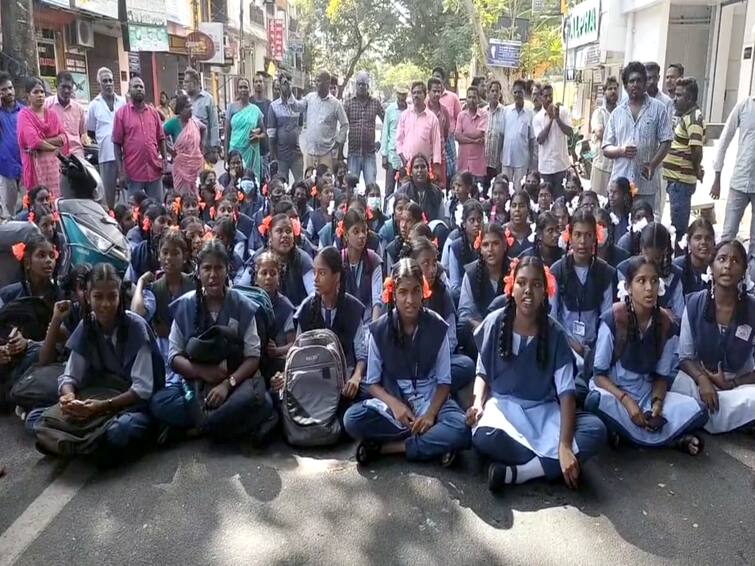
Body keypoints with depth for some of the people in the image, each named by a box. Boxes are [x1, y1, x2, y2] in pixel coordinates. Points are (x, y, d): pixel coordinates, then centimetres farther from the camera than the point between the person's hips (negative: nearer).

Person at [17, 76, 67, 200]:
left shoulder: (51, 114, 15)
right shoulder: (24, 115, 0)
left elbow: (63, 137, 3)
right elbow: (33, 141, -12)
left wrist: (43, 141, -10)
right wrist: (54, 148, -4)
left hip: (54, 162, 4)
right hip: (36, 162, -4)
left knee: (57, 197, 0)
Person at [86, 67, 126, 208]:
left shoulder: (123, 102, 8)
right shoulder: (94, 105, 6)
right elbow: (90, 131, 12)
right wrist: (104, 140, 3)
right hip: (106, 154, -1)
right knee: (109, 192, 4)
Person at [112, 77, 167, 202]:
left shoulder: (153, 112, 9)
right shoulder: (121, 113, -1)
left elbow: (160, 139, 14)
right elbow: (117, 144, -2)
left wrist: (164, 159, 2)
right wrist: (121, 170, -8)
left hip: (154, 170, 3)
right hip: (133, 171, -3)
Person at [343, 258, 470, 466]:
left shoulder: (437, 327, -7)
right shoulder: (379, 329, -7)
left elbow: (444, 381, -3)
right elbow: (372, 383, -1)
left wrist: (431, 413, -21)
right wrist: (394, 404, -21)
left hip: (430, 401, 0)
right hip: (393, 401, 0)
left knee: (461, 430, -32)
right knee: (352, 419, -29)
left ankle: (385, 447, -18)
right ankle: (434, 444, -19)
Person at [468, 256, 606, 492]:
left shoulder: (554, 333, -6)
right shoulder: (495, 323, -5)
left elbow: (566, 391, -13)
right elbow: (482, 372, 6)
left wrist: (564, 446, -26)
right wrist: (478, 403, -16)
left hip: (543, 410, 2)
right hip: (502, 404, -2)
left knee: (596, 430, -26)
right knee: (483, 437, -37)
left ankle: (516, 472, -28)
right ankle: (550, 464, -19)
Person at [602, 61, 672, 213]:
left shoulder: (658, 108, 5)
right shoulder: (617, 112, 12)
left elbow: (666, 141, 0)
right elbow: (606, 149, 11)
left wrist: (653, 164, -15)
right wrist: (621, 150, -10)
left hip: (646, 182, -2)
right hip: (620, 182, 2)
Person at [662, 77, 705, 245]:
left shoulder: (693, 118, -15)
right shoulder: (684, 116, 14)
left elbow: (696, 150, -23)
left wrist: (697, 169, -7)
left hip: (681, 180, -9)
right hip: (676, 178, 9)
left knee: (678, 226, -1)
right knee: (678, 223, 18)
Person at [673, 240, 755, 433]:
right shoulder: (694, 303, -6)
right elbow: (684, 356, -4)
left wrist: (731, 384, -18)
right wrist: (702, 379, -22)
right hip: (700, 378, 0)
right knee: (680, 386, -34)